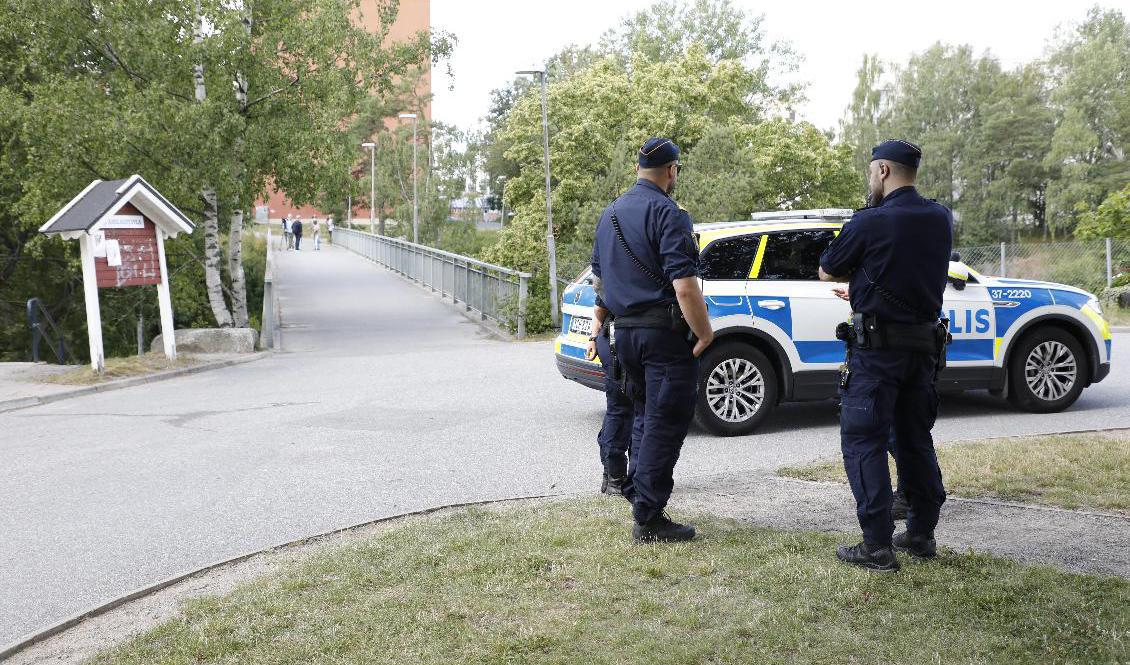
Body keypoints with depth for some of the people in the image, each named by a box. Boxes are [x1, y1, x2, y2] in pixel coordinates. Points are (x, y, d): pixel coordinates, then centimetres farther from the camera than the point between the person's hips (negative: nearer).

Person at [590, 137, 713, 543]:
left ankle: (638, 496, 26)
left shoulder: (610, 214, 14)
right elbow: (684, 285, -21)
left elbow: (599, 276, 23)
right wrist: (705, 333, -13)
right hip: (665, 334, -8)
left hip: (625, 331, 8)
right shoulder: (666, 213, -13)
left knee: (645, 418, 20)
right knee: (665, 424, -1)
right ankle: (648, 518, 2)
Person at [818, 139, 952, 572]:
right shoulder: (941, 219, 5)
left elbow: (826, 273, -3)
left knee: (863, 442, -1)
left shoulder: (869, 222, -14)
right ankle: (921, 534, 24)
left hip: (877, 346, -7)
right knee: (915, 439, 17)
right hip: (925, 344, 7)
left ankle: (877, 546, -3)